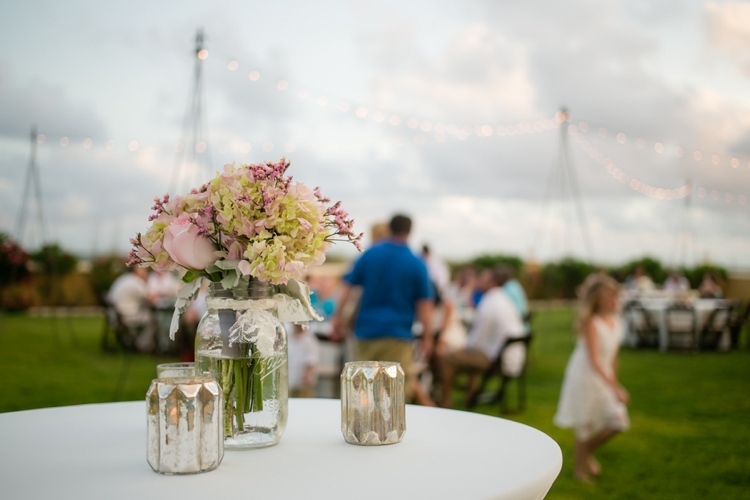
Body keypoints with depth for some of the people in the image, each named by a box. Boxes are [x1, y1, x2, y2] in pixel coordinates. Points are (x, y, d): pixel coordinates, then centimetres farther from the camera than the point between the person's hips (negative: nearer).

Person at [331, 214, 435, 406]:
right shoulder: (416, 264, -2)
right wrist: (427, 337, 2)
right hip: (398, 332, -2)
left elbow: (348, 286, 4)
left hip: (366, 329, 3)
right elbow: (424, 303, -2)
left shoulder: (369, 254, 4)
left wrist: (337, 317, 10)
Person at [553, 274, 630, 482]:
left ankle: (588, 451, 27)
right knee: (585, 426, 4)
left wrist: (614, 381, 14)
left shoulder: (616, 320, 0)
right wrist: (615, 387, -30)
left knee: (618, 422, 1)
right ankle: (580, 469, 24)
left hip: (605, 377, 7)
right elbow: (594, 360, -27)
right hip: (585, 377, -7)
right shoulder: (591, 323, -21)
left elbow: (612, 355, 10)